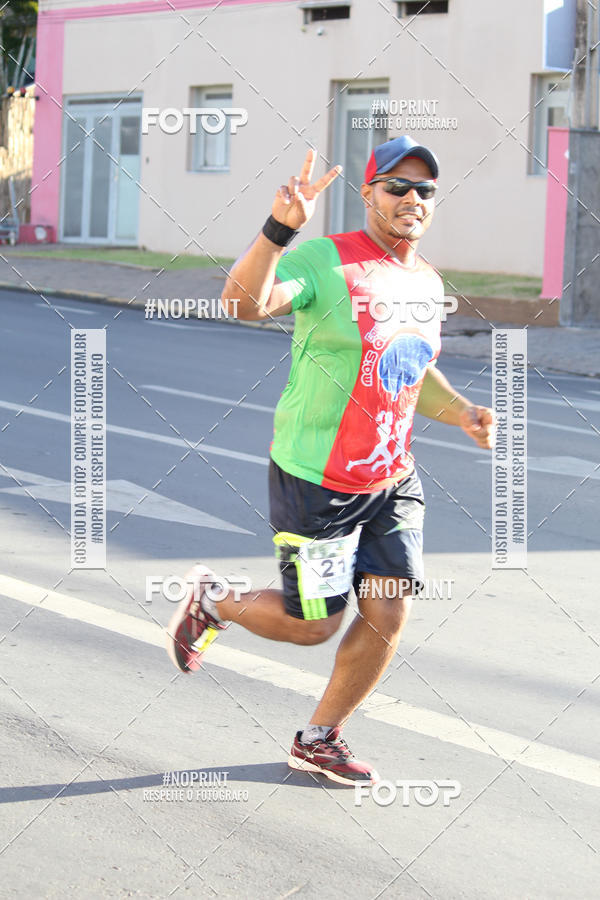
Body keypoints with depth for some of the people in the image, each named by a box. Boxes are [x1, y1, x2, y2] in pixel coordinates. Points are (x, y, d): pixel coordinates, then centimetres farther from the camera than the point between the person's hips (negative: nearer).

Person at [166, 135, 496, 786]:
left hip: (392, 481, 7)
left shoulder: (428, 284, 7)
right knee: (313, 625, 2)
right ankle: (210, 601, 31)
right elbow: (244, 302, -34)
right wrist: (280, 227, -49)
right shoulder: (327, 260, -16)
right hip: (316, 481, -7)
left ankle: (319, 740, 23)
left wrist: (458, 411, 4)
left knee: (389, 615, 3)